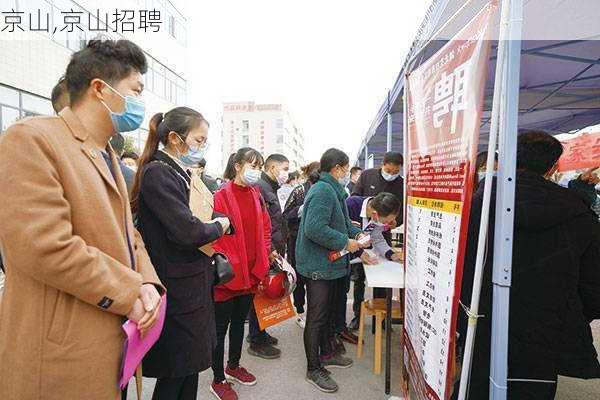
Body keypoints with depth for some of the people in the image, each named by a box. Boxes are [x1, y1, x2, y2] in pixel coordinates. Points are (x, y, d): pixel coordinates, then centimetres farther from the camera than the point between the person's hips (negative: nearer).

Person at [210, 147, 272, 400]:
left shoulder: (256, 195, 6)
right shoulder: (222, 196, -14)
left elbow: (265, 228, 11)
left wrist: (263, 261, 6)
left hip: (251, 272, 7)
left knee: (239, 320, 22)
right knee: (221, 326, 9)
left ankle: (233, 366, 43)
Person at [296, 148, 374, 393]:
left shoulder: (333, 190, 12)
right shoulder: (323, 191, -21)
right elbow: (314, 228, -31)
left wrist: (356, 234, 4)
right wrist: (345, 242, -22)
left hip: (330, 263, 11)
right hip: (318, 265, -10)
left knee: (327, 312, 23)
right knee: (316, 318, 3)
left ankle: (326, 353, 42)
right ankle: (314, 369, 19)